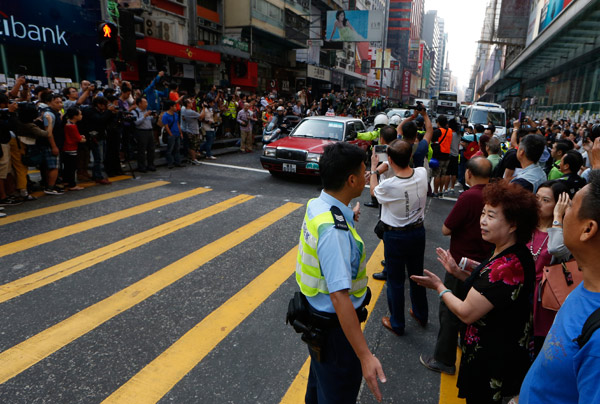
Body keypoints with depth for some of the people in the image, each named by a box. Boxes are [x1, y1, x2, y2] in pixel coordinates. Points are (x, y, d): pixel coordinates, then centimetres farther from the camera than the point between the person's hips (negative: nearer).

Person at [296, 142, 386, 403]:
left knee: (321, 377, 34)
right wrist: (365, 356, -35)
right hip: (334, 324, -9)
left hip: (316, 313, 9)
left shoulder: (316, 205, -6)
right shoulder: (335, 231, -34)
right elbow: (339, 296, -37)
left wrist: (348, 216, 33)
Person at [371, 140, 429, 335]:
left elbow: (374, 191, -2)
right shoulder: (422, 174, -14)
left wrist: (373, 168, 10)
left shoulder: (388, 186, -27)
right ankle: (420, 314, 43)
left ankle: (397, 324, 26)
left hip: (395, 236, -5)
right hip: (418, 231, 5)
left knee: (395, 280, 11)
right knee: (417, 274, 23)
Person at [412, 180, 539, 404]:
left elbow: (466, 313, -27)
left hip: (491, 363, -9)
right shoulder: (516, 254, -1)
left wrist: (439, 287, -12)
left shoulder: (506, 266, -33)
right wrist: (458, 272, 0)